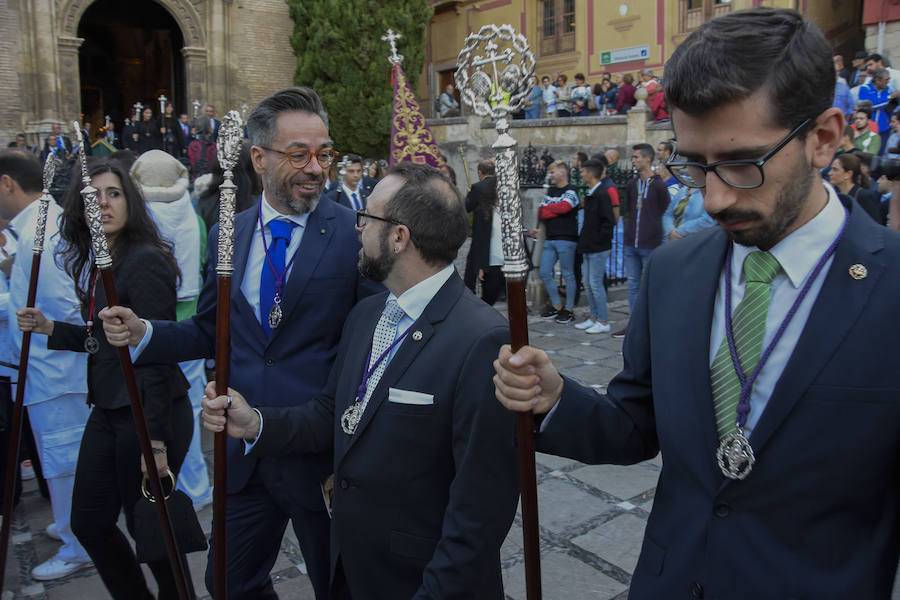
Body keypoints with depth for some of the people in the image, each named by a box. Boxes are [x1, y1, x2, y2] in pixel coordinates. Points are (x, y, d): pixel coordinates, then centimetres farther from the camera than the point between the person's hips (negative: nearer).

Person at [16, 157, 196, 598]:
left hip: (149, 413, -9)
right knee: (88, 520, 15)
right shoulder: (97, 263, 11)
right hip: (109, 411, 9)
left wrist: (156, 440, -20)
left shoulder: (145, 262, -17)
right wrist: (49, 328, 3)